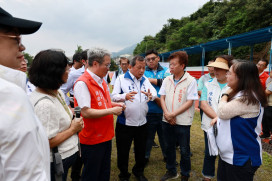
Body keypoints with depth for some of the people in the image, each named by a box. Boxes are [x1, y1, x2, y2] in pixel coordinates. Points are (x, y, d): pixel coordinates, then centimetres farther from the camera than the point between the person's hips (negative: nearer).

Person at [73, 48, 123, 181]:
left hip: (106, 136, 8)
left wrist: (116, 104, 4)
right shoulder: (82, 83, -21)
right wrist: (112, 111, -20)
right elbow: (86, 113, -27)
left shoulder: (102, 81, 8)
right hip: (92, 139, -8)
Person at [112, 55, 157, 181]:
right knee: (123, 151, 10)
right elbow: (114, 96, -12)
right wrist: (125, 96, -33)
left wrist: (151, 95, -25)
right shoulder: (121, 79, -4)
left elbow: (155, 93, -1)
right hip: (124, 123, -4)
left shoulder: (145, 80, 9)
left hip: (142, 123, 4)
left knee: (141, 150, 19)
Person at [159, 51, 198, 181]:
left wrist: (173, 114, -16)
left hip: (183, 121, -4)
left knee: (184, 151, 9)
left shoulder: (190, 81, -10)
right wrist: (166, 113, -9)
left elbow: (190, 102, -13)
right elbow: (162, 97, 6)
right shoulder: (167, 80, 5)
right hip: (167, 121, 5)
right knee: (169, 147, 18)